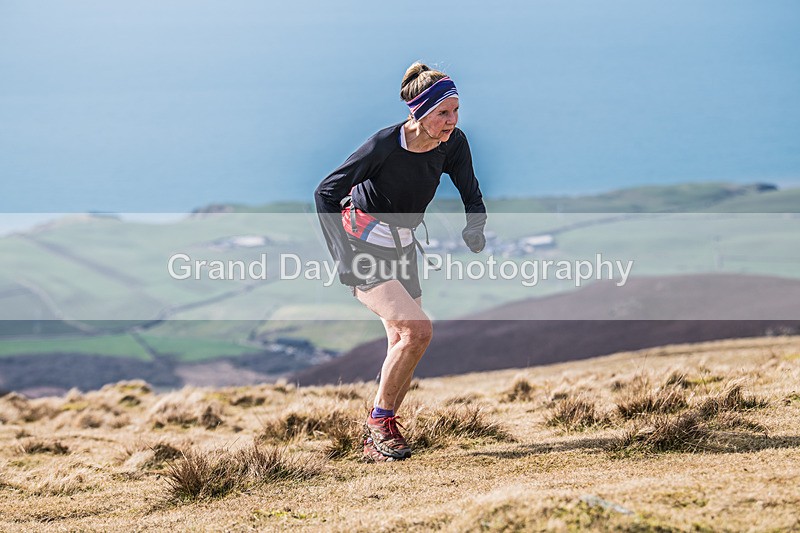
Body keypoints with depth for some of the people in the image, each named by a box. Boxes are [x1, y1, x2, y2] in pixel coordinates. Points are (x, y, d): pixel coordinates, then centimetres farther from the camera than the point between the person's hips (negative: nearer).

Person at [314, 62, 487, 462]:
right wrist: (342, 256, -26)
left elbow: (471, 194, 4)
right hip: (363, 247, -7)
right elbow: (326, 193, -19)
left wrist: (475, 227, -18)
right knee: (418, 329, -21)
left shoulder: (453, 144, -10)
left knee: (403, 344, 5)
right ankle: (379, 421, -5)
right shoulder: (384, 145, -26)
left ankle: (376, 441, 18)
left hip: (402, 248, 7)